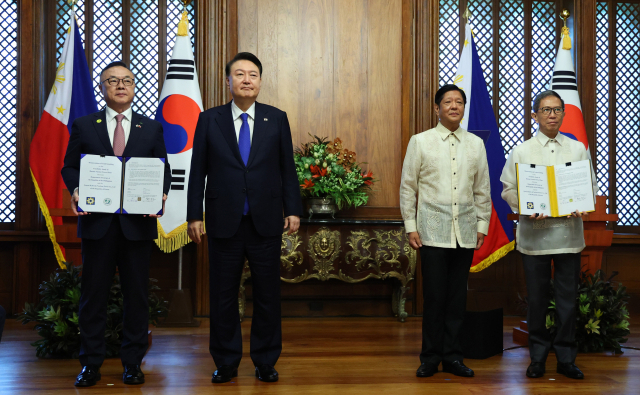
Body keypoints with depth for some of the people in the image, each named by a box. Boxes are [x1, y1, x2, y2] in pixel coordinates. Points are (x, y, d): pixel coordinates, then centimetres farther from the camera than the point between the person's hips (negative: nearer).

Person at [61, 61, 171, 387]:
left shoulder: (152, 128, 11)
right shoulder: (83, 125, 9)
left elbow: (164, 170, 9)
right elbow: (69, 166, 9)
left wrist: (161, 195, -10)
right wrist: (75, 192, -11)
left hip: (138, 222, 1)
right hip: (97, 221, 0)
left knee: (136, 294, 5)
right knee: (93, 294, 4)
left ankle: (133, 363, 15)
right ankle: (90, 364, 14)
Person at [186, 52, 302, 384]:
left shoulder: (277, 119, 6)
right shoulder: (209, 120, 4)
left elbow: (287, 168, 6)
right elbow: (198, 172, 3)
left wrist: (293, 210, 0)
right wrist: (194, 215, -1)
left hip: (266, 222, 0)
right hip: (224, 222, 0)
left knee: (267, 295, 7)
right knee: (223, 296, 7)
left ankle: (265, 362, 20)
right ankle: (226, 363, 21)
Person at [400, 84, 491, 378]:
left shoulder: (476, 144, 11)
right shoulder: (420, 142, 4)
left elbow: (483, 190, 15)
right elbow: (407, 187, 4)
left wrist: (482, 225, 10)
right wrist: (410, 226, -1)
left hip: (465, 232, 3)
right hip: (433, 230, -2)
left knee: (457, 297, 6)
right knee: (434, 297, -2)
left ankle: (452, 356, 17)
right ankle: (430, 357, 12)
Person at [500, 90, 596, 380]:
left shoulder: (578, 149, 10)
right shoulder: (521, 152, 5)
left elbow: (591, 185, 10)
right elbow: (509, 189, 3)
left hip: (568, 233, 1)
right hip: (534, 233, -1)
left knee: (568, 298, 4)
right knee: (536, 298, 6)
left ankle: (566, 358, 15)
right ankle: (538, 357, 17)